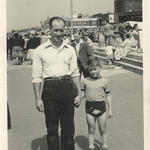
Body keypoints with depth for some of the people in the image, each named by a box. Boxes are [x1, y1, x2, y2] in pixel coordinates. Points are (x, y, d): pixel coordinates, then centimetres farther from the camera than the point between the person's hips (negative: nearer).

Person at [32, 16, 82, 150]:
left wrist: (79, 93, 5)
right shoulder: (41, 50, 0)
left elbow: (75, 73, 10)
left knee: (68, 127, 10)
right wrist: (38, 99, -5)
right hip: (50, 88, -2)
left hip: (67, 88, 2)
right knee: (51, 128, 9)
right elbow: (36, 77, -1)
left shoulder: (70, 49, 7)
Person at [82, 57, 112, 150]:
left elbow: (108, 96, 5)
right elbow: (83, 93, 10)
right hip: (89, 106, 1)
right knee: (91, 130, 11)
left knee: (102, 130, 9)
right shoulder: (85, 81, 2)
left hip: (101, 106, -1)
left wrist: (110, 110, 6)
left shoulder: (104, 81, -1)